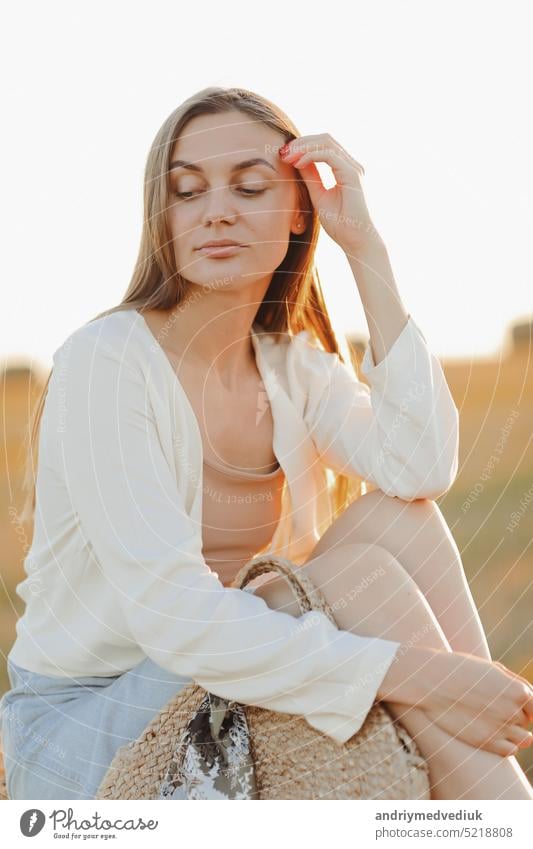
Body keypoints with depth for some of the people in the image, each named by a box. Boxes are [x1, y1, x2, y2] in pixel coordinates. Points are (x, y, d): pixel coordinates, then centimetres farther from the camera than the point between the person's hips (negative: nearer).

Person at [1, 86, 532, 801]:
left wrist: (366, 250, -14)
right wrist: (413, 674, -31)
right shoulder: (104, 361, -17)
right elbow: (172, 615, -27)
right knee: (362, 571, -24)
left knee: (394, 518, -15)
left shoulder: (293, 364, 3)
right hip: (76, 723, -6)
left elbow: (423, 469, -18)